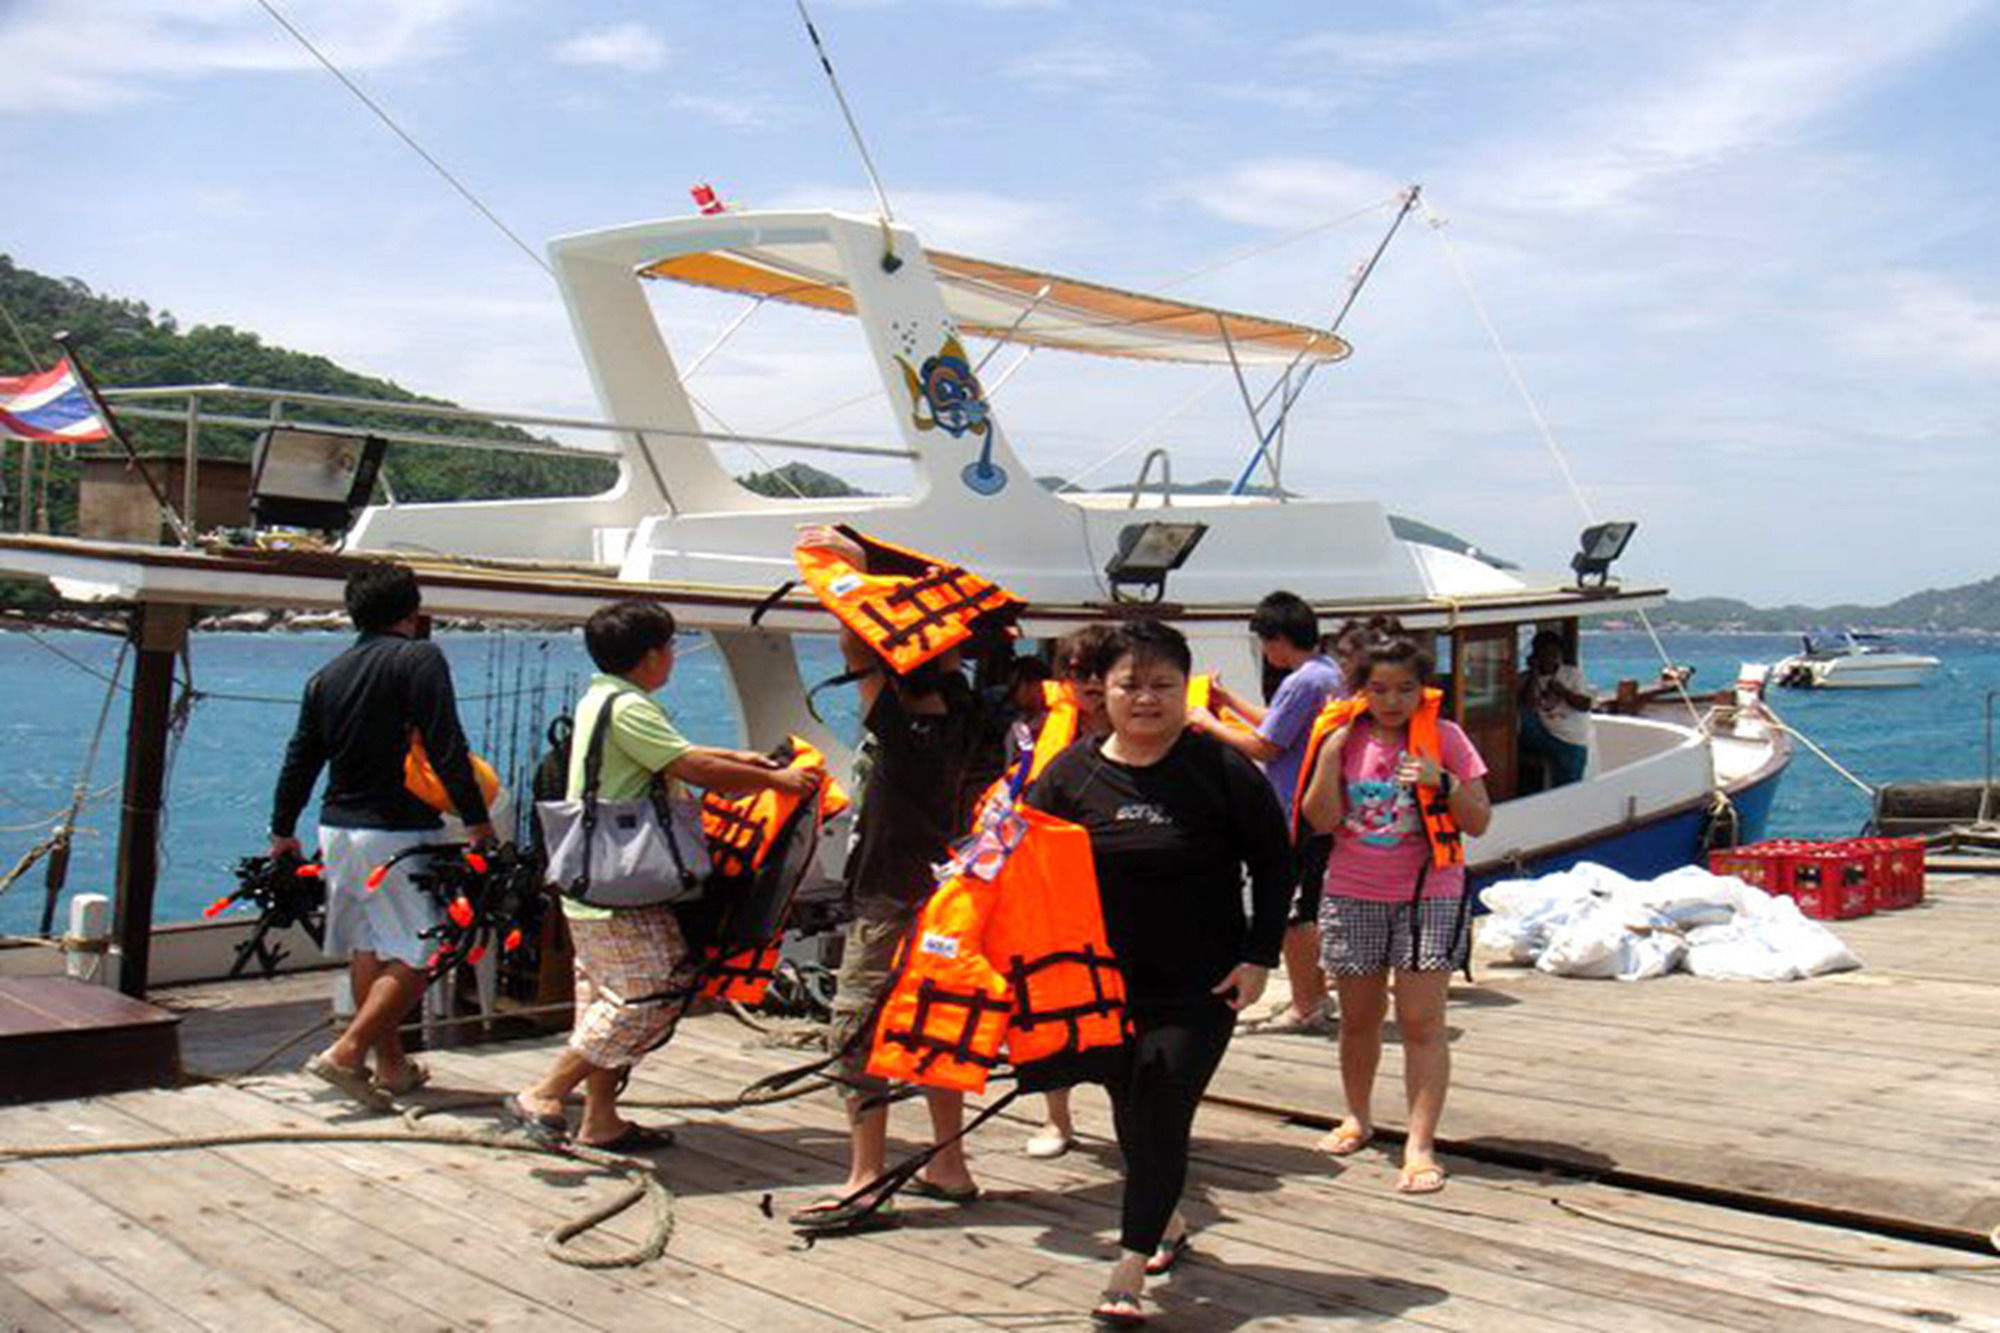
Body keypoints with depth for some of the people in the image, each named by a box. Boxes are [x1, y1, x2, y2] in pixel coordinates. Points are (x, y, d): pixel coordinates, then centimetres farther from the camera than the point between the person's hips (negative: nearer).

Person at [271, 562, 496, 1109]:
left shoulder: (327, 675, 12)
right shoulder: (420, 659, -8)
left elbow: (299, 759, 16)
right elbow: (447, 749, -16)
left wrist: (283, 831, 24)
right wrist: (476, 820, -14)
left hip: (338, 827, 7)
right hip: (398, 833, -7)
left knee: (366, 947, 15)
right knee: (416, 956, -2)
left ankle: (392, 1063, 23)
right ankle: (347, 1052, -12)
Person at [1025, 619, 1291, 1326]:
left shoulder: (1220, 769, -7)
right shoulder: (1072, 772, 0)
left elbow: (1274, 862, 0)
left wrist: (1259, 956, -6)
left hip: (1200, 987, -4)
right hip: (1104, 982, 4)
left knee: (1161, 1113, -10)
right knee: (1131, 1112, 16)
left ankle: (1130, 1270, -6)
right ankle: (1167, 1222, 40)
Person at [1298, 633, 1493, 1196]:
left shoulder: (1445, 738, -2)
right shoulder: (1346, 738, 1)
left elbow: (1479, 822, -2)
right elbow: (1321, 821, -6)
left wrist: (1442, 782, -19)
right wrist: (1331, 752, -14)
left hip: (1428, 899, -2)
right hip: (1352, 897, 2)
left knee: (1422, 1022, -7)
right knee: (1359, 1018, 14)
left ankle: (1420, 1145, -5)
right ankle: (1358, 1118, 34)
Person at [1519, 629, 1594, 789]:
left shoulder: (1573, 673, 6)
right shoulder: (1527, 679, 4)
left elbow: (1585, 705, -1)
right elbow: (1527, 706, -13)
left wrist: (1563, 692, -14)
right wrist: (1533, 674, -13)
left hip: (1572, 741, -1)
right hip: (1541, 738, 1)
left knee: (1566, 787, -16)